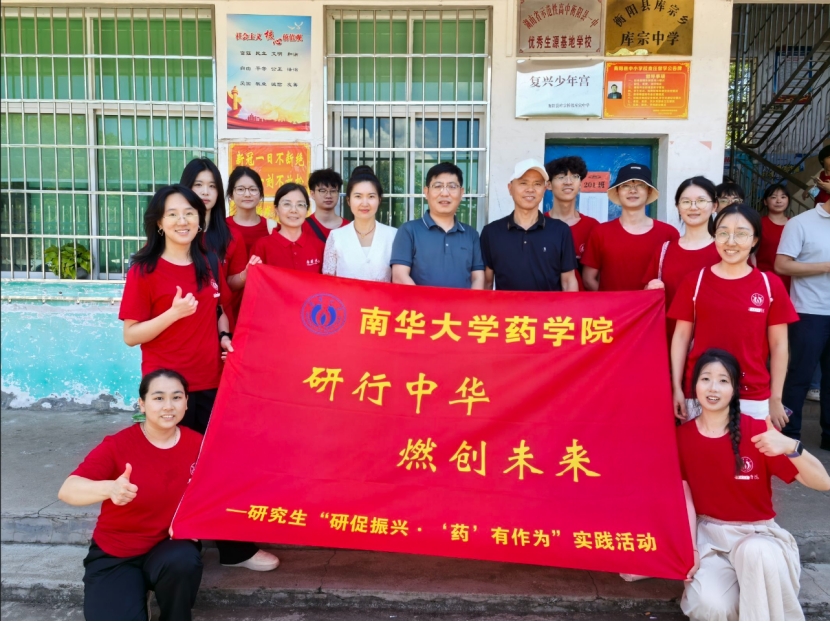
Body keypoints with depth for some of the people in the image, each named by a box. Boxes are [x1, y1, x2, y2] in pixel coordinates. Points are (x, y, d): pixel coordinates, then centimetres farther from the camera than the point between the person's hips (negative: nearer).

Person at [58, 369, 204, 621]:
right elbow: (67, 490, -27)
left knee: (184, 561, -33)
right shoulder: (118, 445, -15)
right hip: (114, 555, -1)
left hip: (168, 547, 1)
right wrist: (108, 488, -48)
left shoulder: (198, 444, -8)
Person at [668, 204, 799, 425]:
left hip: (753, 398, 0)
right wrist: (676, 388, -2)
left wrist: (775, 399, 3)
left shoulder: (770, 285, 0)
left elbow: (778, 344, 4)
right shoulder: (694, 281, 0)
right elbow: (681, 336, 2)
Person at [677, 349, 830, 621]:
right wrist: (691, 550, -7)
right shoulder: (682, 436, -4)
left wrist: (791, 447, -33)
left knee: (756, 552, -39)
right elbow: (685, 498, 3)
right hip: (709, 533, 1)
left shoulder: (757, 430, -10)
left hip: (757, 533, -1)